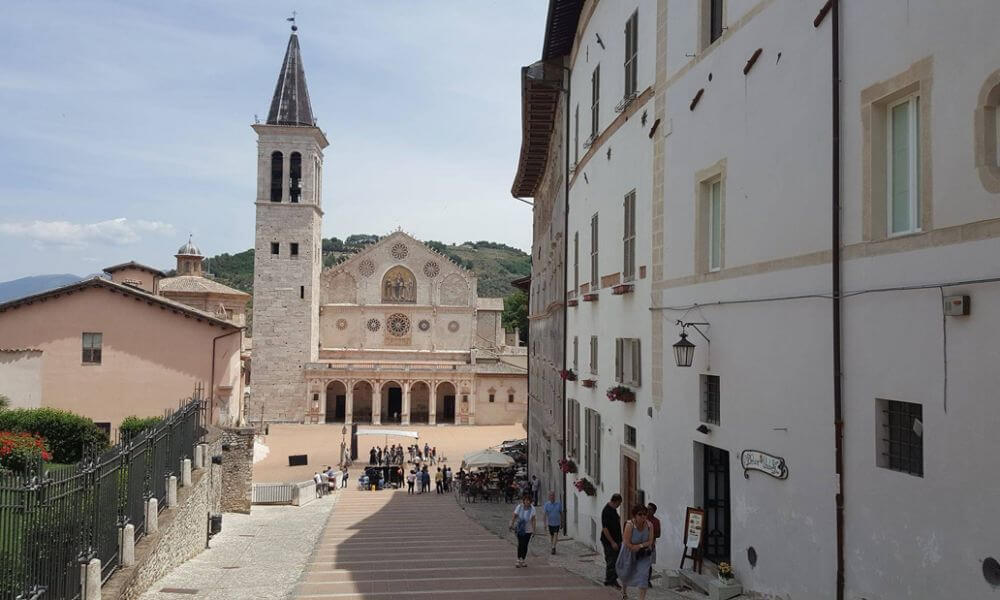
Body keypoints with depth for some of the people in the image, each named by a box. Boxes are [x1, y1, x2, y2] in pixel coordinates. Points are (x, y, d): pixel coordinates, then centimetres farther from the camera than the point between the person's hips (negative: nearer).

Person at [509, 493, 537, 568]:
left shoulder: (532, 509, -9)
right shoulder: (519, 507, -12)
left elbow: (533, 520, -4)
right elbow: (514, 516, -6)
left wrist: (533, 529, -7)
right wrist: (512, 524, -17)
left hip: (528, 530, 1)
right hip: (520, 529, -1)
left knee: (525, 545, 4)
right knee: (520, 544, -8)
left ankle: (522, 560, 18)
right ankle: (519, 560, 3)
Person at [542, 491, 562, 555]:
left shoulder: (559, 503, -6)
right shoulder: (547, 504, -7)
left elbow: (561, 513, 4)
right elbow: (545, 514, -8)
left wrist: (561, 522, 8)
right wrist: (545, 524, -15)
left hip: (557, 522, -1)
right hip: (550, 523, 1)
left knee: (556, 534, -15)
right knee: (551, 535, 13)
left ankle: (553, 548, -16)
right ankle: (553, 547, 31)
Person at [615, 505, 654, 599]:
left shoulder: (649, 525, -19)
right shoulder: (629, 525, -30)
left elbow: (650, 542, -13)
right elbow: (627, 544, -28)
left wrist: (639, 546, -27)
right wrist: (644, 545, -23)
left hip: (644, 555, 1)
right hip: (629, 553, -1)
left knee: (643, 575, -14)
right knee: (626, 573, 21)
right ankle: (624, 590, 53)